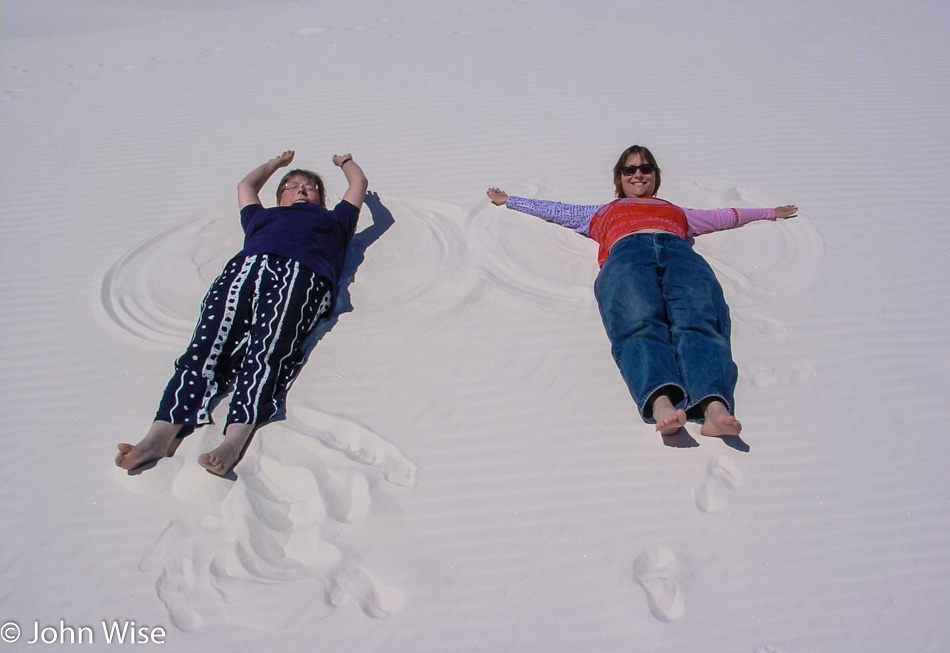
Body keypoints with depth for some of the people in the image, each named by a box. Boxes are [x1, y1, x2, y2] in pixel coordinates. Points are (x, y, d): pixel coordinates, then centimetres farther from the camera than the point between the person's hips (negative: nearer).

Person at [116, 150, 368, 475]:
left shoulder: (333, 220, 41)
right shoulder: (263, 217, 44)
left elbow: (359, 183, 50)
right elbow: (246, 185, 60)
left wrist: (345, 161, 69)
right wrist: (277, 162, 74)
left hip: (302, 274, -2)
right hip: (247, 265, 3)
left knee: (268, 348, -30)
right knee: (210, 341, -24)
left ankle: (234, 441, -49)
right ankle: (161, 433, -40)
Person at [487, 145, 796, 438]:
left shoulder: (676, 211, 46)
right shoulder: (605, 212, 45)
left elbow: (726, 216, 54)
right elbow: (554, 209, 50)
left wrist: (770, 212, 58)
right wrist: (508, 200, 55)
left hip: (680, 253, 1)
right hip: (627, 253, -1)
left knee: (698, 324, -34)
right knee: (640, 327, -37)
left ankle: (715, 407, -60)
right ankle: (661, 404, -63)